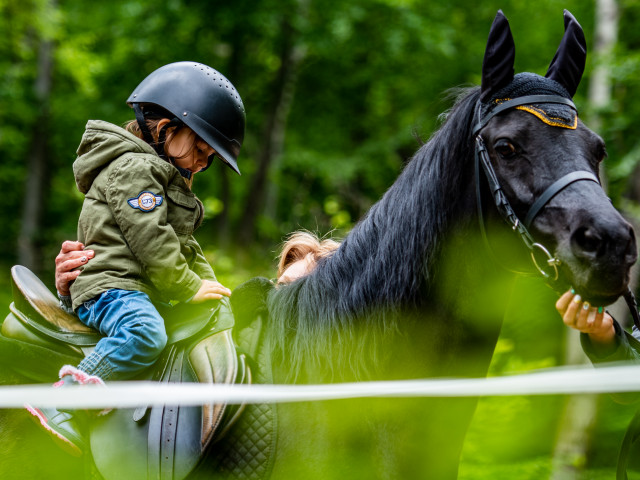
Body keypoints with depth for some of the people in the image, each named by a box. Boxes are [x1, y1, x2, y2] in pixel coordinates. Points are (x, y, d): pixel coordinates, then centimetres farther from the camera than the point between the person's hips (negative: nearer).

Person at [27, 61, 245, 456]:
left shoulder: (170, 183, 28)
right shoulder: (133, 169, -7)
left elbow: (184, 246, 29)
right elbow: (151, 241, -16)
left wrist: (210, 282, 12)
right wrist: (190, 289, -12)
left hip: (148, 291, 11)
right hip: (109, 285, -11)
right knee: (145, 334, -39)